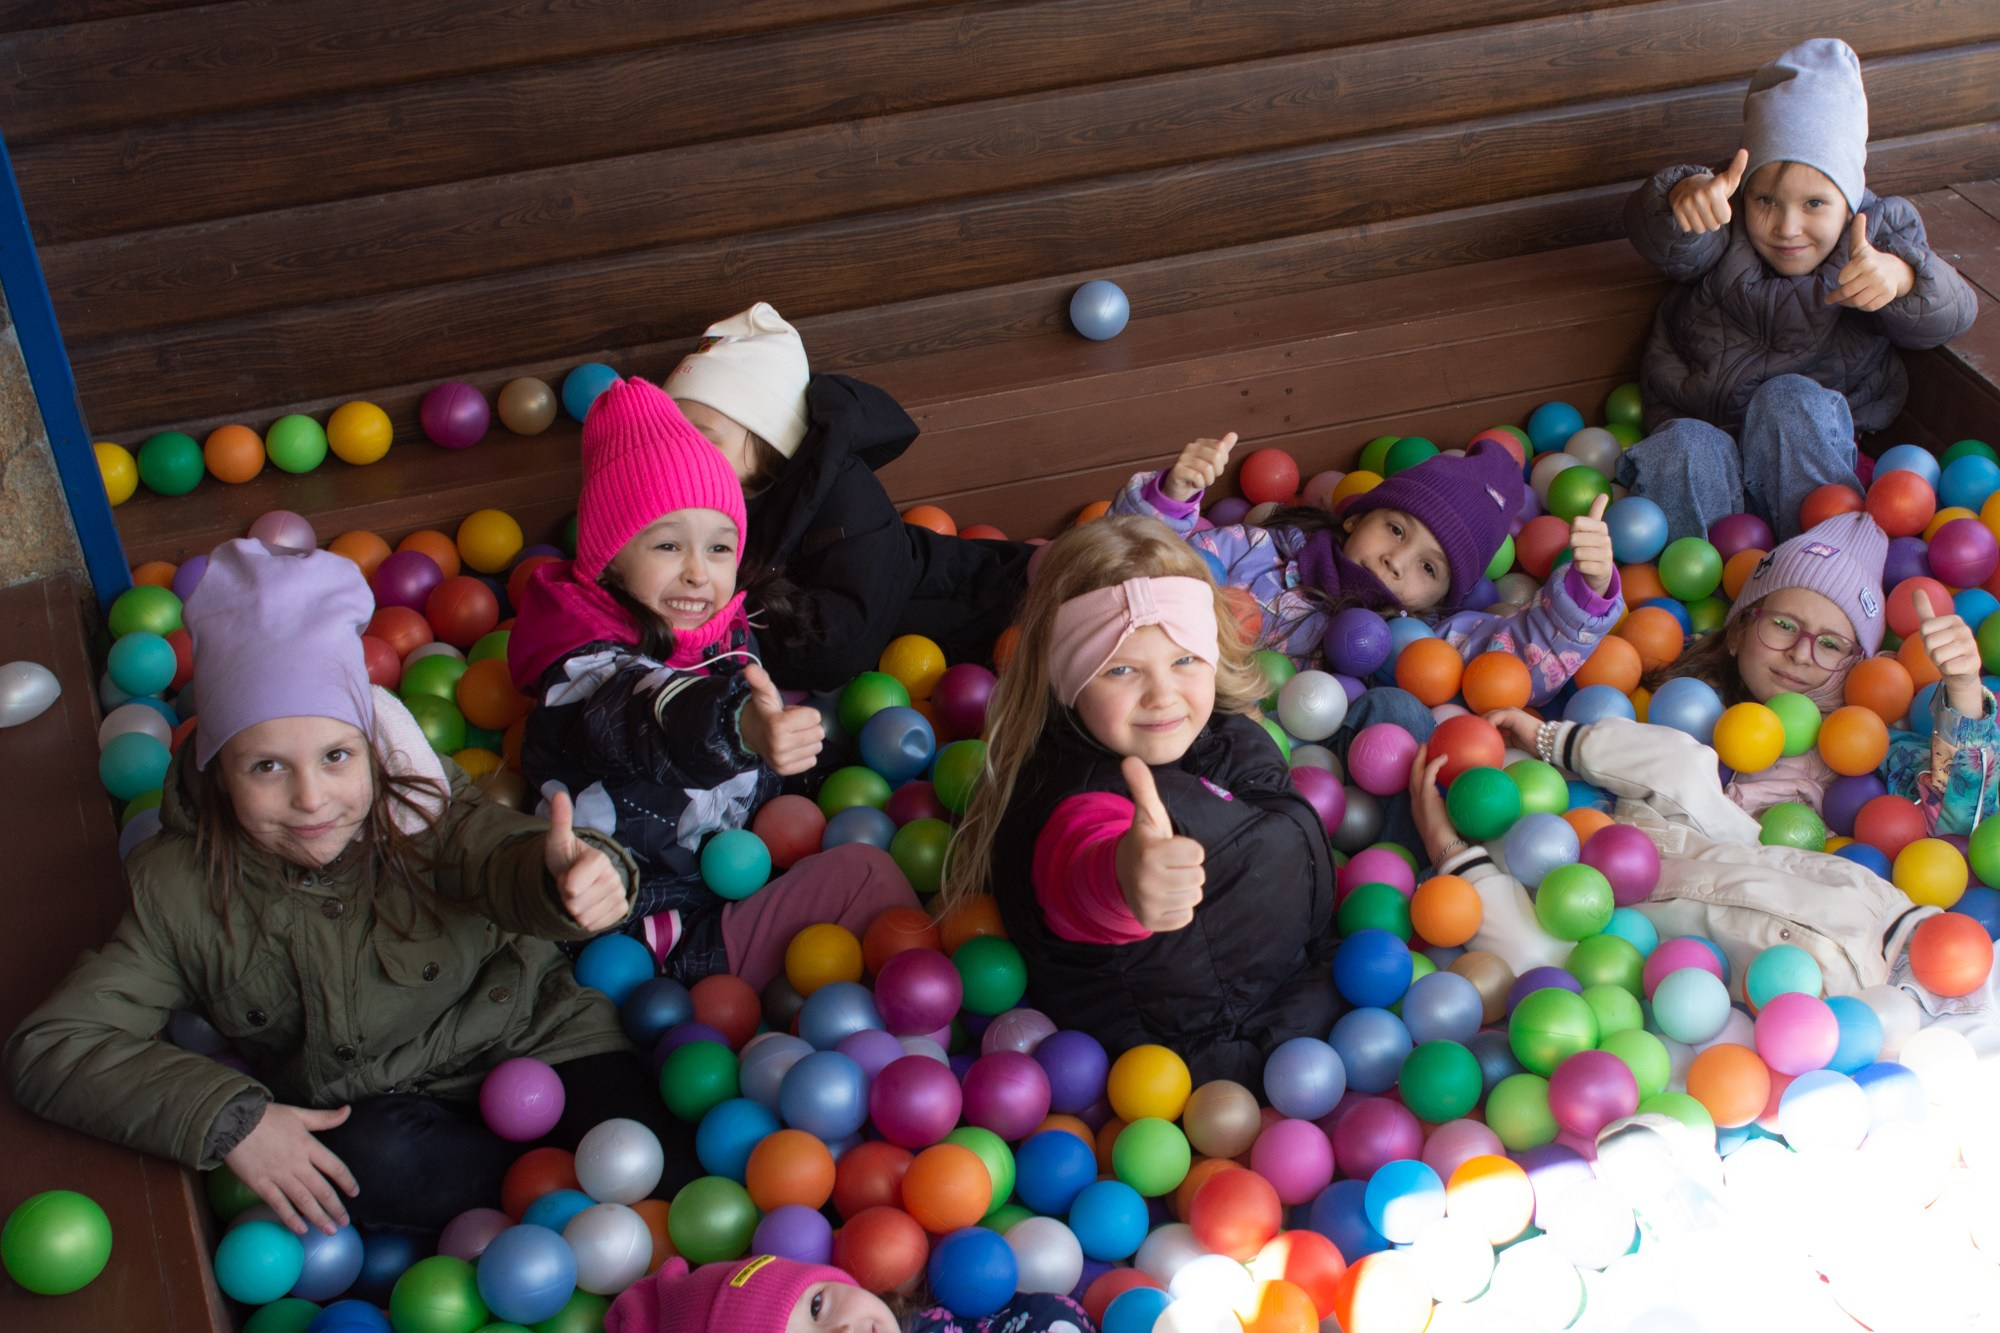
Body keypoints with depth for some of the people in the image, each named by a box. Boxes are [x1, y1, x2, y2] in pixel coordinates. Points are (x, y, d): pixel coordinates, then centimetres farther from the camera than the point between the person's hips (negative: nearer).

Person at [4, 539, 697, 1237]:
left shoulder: (424, 812, -18)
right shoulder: (179, 891, -14)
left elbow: (505, 853, -39)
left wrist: (574, 874, -66)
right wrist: (227, 1118, -27)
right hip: (367, 1117, 2)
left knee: (679, 1177, -23)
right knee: (370, 1161, -34)